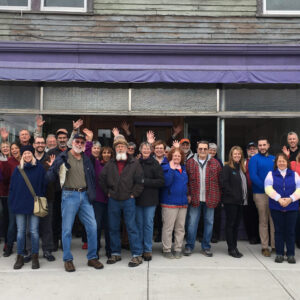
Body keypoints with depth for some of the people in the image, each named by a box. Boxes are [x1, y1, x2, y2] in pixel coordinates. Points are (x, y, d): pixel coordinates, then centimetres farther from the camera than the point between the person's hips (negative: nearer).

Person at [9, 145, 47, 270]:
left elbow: (43, 186, 2)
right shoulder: (17, 169, 6)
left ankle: (35, 257, 13)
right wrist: (12, 203, 1)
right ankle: (20, 257, 17)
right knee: (20, 231, 7)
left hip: (34, 205, -2)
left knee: (34, 231, 2)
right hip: (20, 204, 2)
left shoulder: (39, 169, 1)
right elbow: (12, 187, 7)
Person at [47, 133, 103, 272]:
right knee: (67, 228, 2)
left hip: (85, 195, 4)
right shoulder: (63, 157, -1)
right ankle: (68, 259, 16)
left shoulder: (86, 159, 14)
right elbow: (50, 176, -5)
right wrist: (56, 168, -25)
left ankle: (92, 257, 16)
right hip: (69, 195, -4)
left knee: (92, 227, 2)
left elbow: (92, 177, 21)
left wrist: (92, 193, 11)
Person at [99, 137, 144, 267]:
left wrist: (133, 194, -5)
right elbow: (101, 179, 11)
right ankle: (115, 253, 23)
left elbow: (140, 181, -3)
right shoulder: (110, 164, 6)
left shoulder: (134, 163, -3)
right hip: (113, 201, 4)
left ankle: (137, 254, 6)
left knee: (132, 227, -2)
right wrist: (107, 192, 6)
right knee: (113, 228, 10)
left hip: (128, 200, -3)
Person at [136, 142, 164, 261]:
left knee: (148, 224, 3)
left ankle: (148, 250, 13)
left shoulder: (155, 164, -4)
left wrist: (145, 181, -14)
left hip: (150, 199, -2)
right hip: (138, 198, 3)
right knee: (139, 223, 10)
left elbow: (161, 181, -8)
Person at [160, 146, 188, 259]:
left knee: (180, 228, 11)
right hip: (169, 202, -6)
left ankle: (178, 249, 21)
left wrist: (187, 194, 13)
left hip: (183, 202, 7)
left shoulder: (183, 168, 15)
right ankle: (166, 250, 8)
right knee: (168, 227, -3)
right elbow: (166, 182, -19)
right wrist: (172, 169, -25)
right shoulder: (166, 168, -5)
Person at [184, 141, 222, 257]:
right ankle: (189, 246, 18)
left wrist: (218, 196, -2)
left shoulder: (215, 163, 3)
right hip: (194, 198, -1)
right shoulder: (190, 163, 2)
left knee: (209, 222, 10)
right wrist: (188, 194, -6)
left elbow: (220, 180, 3)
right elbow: (186, 180, 2)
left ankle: (206, 247, 24)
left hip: (210, 198, 1)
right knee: (192, 222, 4)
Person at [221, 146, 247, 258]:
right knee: (230, 224, 0)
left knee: (236, 224, 12)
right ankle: (231, 249, 7)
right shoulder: (227, 168, -7)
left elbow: (244, 184, 16)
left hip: (240, 201, 7)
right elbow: (224, 184, -15)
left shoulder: (242, 168, 14)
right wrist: (233, 195, -16)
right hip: (230, 201, -7)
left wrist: (244, 197, 4)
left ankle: (234, 247, 21)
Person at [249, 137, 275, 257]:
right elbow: (253, 176, -11)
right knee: (263, 221, 3)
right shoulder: (254, 159, -1)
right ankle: (265, 247, 11)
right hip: (260, 194, -4)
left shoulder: (274, 159, 14)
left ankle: (275, 245, 14)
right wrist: (265, 187, -17)